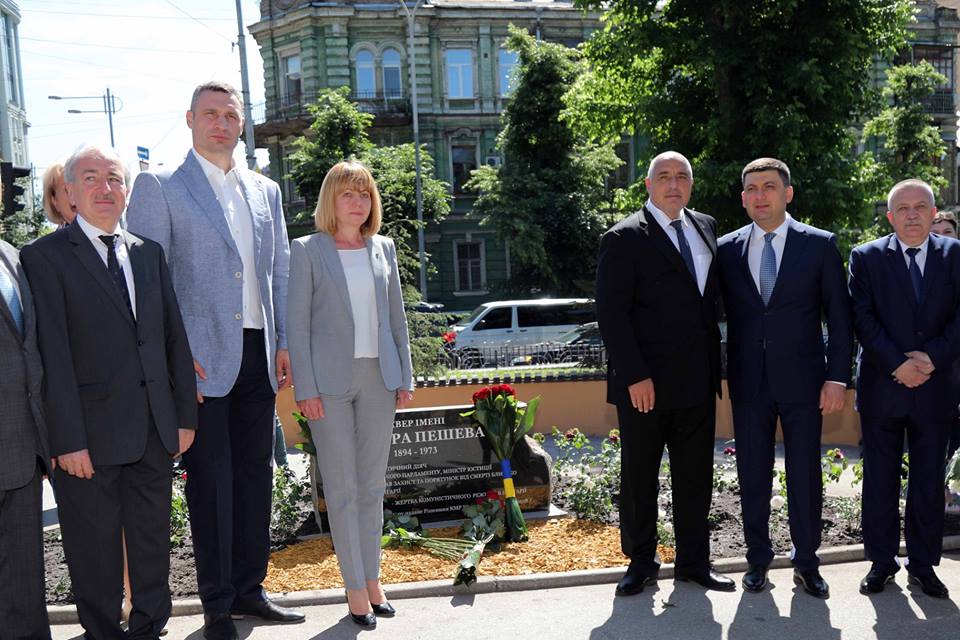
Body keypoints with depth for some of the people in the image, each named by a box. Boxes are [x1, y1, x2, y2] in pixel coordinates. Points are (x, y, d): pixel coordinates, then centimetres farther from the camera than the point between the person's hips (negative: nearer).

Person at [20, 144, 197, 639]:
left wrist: (185, 414, 7)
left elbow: (174, 337, 11)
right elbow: (53, 356, -12)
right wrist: (68, 440, -16)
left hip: (155, 431, 5)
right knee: (95, 550, 9)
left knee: (153, 539, 16)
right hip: (91, 436, -5)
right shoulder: (45, 256, -6)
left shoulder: (149, 253, 10)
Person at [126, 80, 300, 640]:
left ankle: (249, 588, 25)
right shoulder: (159, 187, 0)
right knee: (211, 483, 2)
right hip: (202, 357, -5)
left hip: (258, 356, 5)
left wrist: (284, 342, 8)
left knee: (257, 475, 11)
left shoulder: (265, 191, 15)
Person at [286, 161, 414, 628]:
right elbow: (297, 323, -4)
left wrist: (404, 378, 8)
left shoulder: (384, 248, 9)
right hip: (330, 380, -3)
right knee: (342, 488, 3)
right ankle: (355, 587, 13)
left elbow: (396, 317, 12)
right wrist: (305, 388, -10)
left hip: (378, 378, 4)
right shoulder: (308, 251, -1)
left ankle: (372, 578, 23)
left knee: (373, 485, 10)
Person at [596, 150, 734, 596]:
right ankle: (640, 562, 22)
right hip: (645, 384, -5)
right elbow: (611, 313, -13)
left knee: (695, 475, 12)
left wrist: (715, 365, 10)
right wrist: (635, 376, -19)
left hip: (697, 381, 6)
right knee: (639, 476, 8)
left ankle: (693, 561, 25)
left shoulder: (705, 228, 12)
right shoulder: (624, 238, -8)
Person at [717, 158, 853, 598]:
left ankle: (806, 562, 23)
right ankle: (758, 558, 25)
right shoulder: (727, 249, 5)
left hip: (803, 379, -1)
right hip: (748, 380, 2)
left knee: (805, 474, 6)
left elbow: (840, 317, 0)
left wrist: (838, 377, -7)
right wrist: (720, 374, 1)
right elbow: (723, 314, 8)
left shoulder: (820, 245, -1)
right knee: (752, 474, 9)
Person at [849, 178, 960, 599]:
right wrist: (897, 364, -16)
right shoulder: (867, 257, 1)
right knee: (880, 477, 6)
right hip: (882, 386, -1)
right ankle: (881, 561, 18)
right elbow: (863, 319, -6)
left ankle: (923, 564, 22)